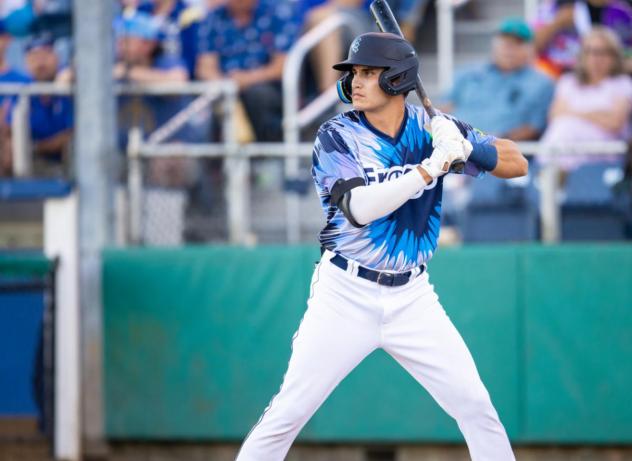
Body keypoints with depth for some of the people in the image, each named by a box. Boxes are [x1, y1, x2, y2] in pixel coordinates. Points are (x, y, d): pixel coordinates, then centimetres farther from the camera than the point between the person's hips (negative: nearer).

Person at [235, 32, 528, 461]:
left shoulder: (431, 127, -1)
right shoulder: (337, 137, -9)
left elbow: (517, 164, 1)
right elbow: (359, 208, -25)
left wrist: (468, 148, -20)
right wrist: (433, 165, -29)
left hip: (412, 296, 3)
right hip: (346, 296, -3)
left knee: (476, 406, 0)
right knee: (287, 413, -6)